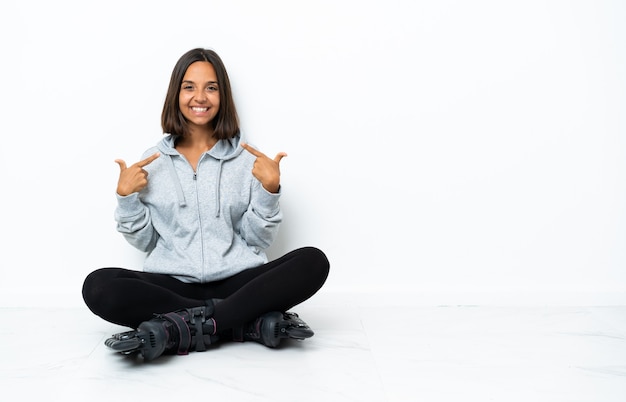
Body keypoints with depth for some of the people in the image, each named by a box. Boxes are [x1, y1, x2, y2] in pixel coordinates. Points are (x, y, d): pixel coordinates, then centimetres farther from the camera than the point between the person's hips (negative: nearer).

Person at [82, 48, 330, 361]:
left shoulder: (247, 158, 7)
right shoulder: (154, 160, 10)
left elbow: (259, 239, 4)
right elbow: (144, 241, 11)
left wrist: (269, 189, -9)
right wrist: (125, 197, -4)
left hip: (237, 281, 0)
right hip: (171, 284, 1)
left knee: (313, 262, -25)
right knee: (98, 286, -28)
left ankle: (181, 329, -29)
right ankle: (252, 321, -26)